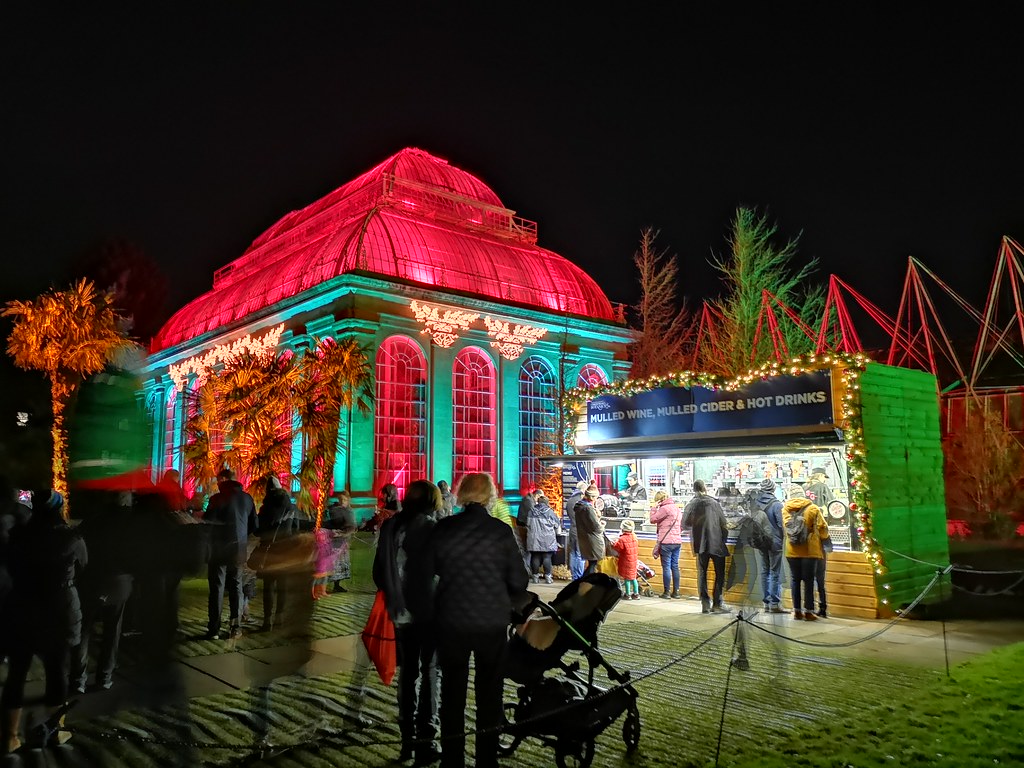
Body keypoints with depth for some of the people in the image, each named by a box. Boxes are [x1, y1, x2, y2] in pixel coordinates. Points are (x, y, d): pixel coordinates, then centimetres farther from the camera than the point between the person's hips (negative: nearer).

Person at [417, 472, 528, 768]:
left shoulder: (442, 529, -8)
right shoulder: (501, 532, -12)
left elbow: (423, 578, -2)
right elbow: (519, 582, -7)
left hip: (451, 623, 1)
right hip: (493, 624, -1)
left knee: (452, 692, 16)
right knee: (489, 691, 16)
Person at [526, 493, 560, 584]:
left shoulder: (531, 511, -1)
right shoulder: (550, 512, -6)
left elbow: (527, 524, 7)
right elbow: (557, 524, 3)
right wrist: (554, 534, 21)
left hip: (534, 539, 2)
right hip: (547, 540, -2)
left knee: (535, 557, 7)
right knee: (547, 558, 4)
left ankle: (535, 576, 11)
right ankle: (548, 576, 7)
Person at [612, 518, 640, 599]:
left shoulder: (622, 539, -23)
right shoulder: (634, 536, -1)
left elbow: (616, 547, -16)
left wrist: (616, 541, 0)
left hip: (626, 562, -6)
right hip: (633, 561, 7)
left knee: (627, 578, 4)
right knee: (633, 577, 17)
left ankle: (628, 594, 10)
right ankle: (636, 593, 23)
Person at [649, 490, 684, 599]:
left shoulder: (664, 509, -12)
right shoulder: (677, 508, 14)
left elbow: (653, 519, -7)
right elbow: (682, 525, 19)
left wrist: (654, 507, 1)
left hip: (666, 542, -8)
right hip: (677, 542, 8)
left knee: (666, 567, -2)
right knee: (675, 566, 10)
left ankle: (666, 592, 1)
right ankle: (676, 592, 13)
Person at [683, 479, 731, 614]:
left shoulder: (692, 504, -1)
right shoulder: (714, 503, -5)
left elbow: (685, 523, 1)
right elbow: (723, 523, -4)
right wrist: (723, 539, 8)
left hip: (700, 544, 2)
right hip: (716, 543, -2)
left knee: (702, 573, 10)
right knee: (719, 574, 6)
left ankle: (705, 603, 8)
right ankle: (717, 603, 3)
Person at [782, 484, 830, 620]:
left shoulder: (785, 509, 0)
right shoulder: (813, 508, -4)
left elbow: (786, 526, -4)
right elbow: (823, 528, -4)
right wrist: (823, 538, 15)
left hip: (792, 550, 2)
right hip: (810, 550, -2)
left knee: (795, 580, 10)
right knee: (808, 580, 4)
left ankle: (797, 610, 11)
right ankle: (808, 611, 3)